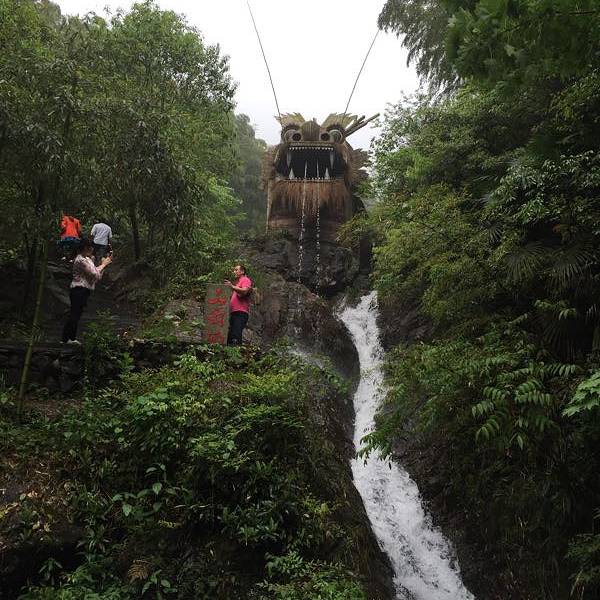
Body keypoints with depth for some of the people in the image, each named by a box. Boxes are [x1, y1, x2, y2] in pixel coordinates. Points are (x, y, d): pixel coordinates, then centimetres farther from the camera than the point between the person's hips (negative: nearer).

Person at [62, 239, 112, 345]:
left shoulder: (87, 259, 19)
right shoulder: (81, 260, -14)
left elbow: (94, 272, 18)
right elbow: (94, 274, -18)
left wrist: (103, 264, 7)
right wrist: (103, 264, -6)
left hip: (83, 291, 10)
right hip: (79, 291, -10)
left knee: (76, 316, 11)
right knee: (74, 315, -10)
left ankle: (72, 338, 15)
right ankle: (65, 339, -8)